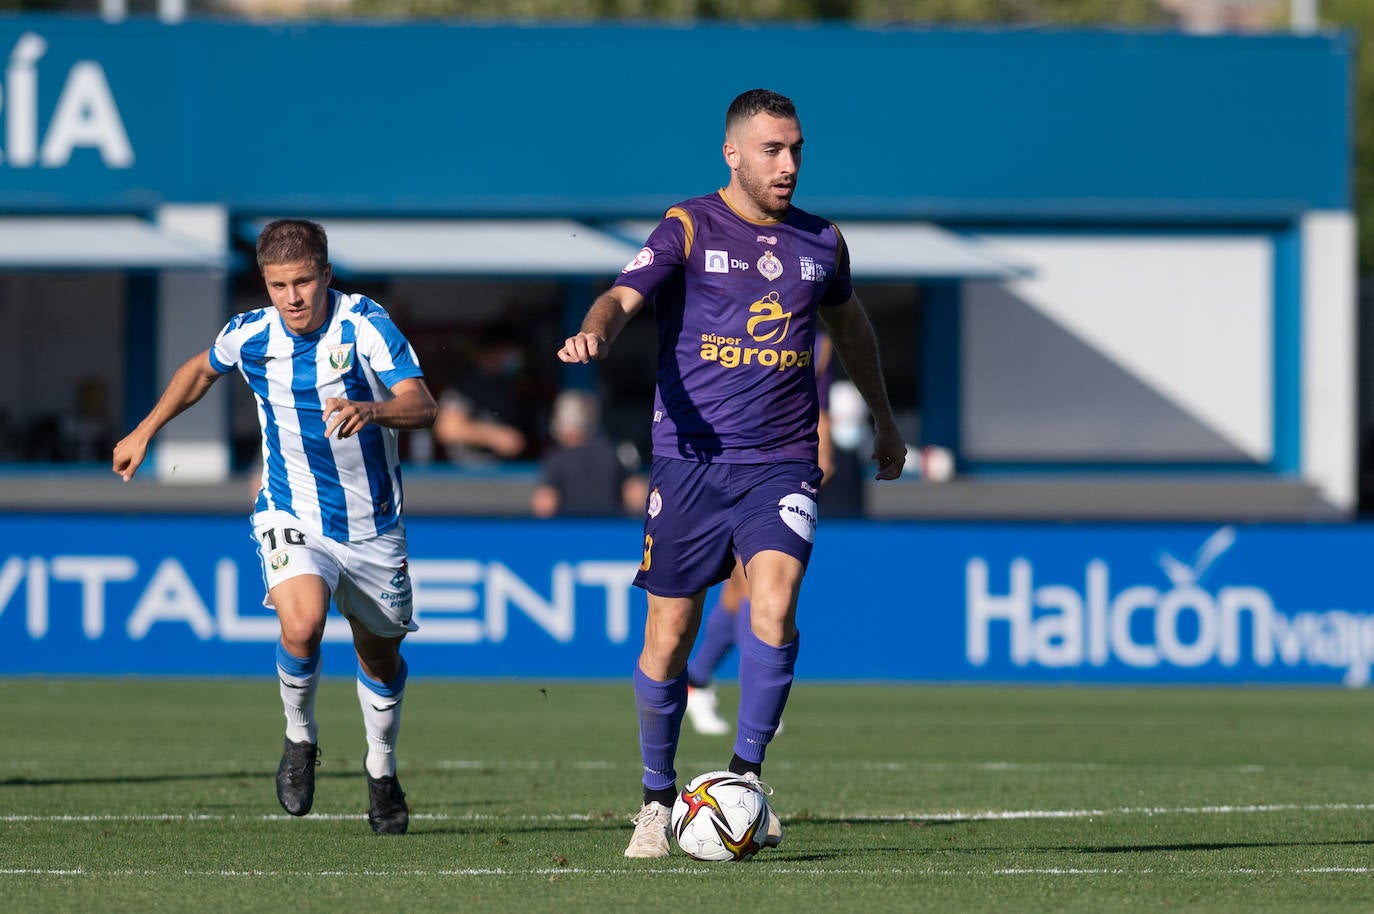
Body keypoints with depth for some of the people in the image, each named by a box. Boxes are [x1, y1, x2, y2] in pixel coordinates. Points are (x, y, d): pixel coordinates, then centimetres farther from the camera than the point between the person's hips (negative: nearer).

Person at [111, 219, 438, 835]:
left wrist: (369, 411, -47)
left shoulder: (364, 324, -17)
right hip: (293, 518, 0)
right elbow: (200, 371, 17)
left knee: (380, 654, 15)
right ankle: (300, 739, 0)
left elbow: (422, 406, -27)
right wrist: (145, 432, 20)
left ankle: (382, 772, 41)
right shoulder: (249, 336, -7)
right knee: (301, 625, -28)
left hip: (372, 525, 0)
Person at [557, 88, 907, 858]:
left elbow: (849, 323, 29)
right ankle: (659, 801, 18)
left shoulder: (820, 243, 11)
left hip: (782, 463, 2)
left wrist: (884, 419, 40)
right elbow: (625, 297, -15)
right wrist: (596, 332, -39)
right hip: (690, 460, -2)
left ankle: (748, 771, -8)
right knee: (669, 635, 1)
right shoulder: (688, 231, -1)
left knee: (774, 603, -22)